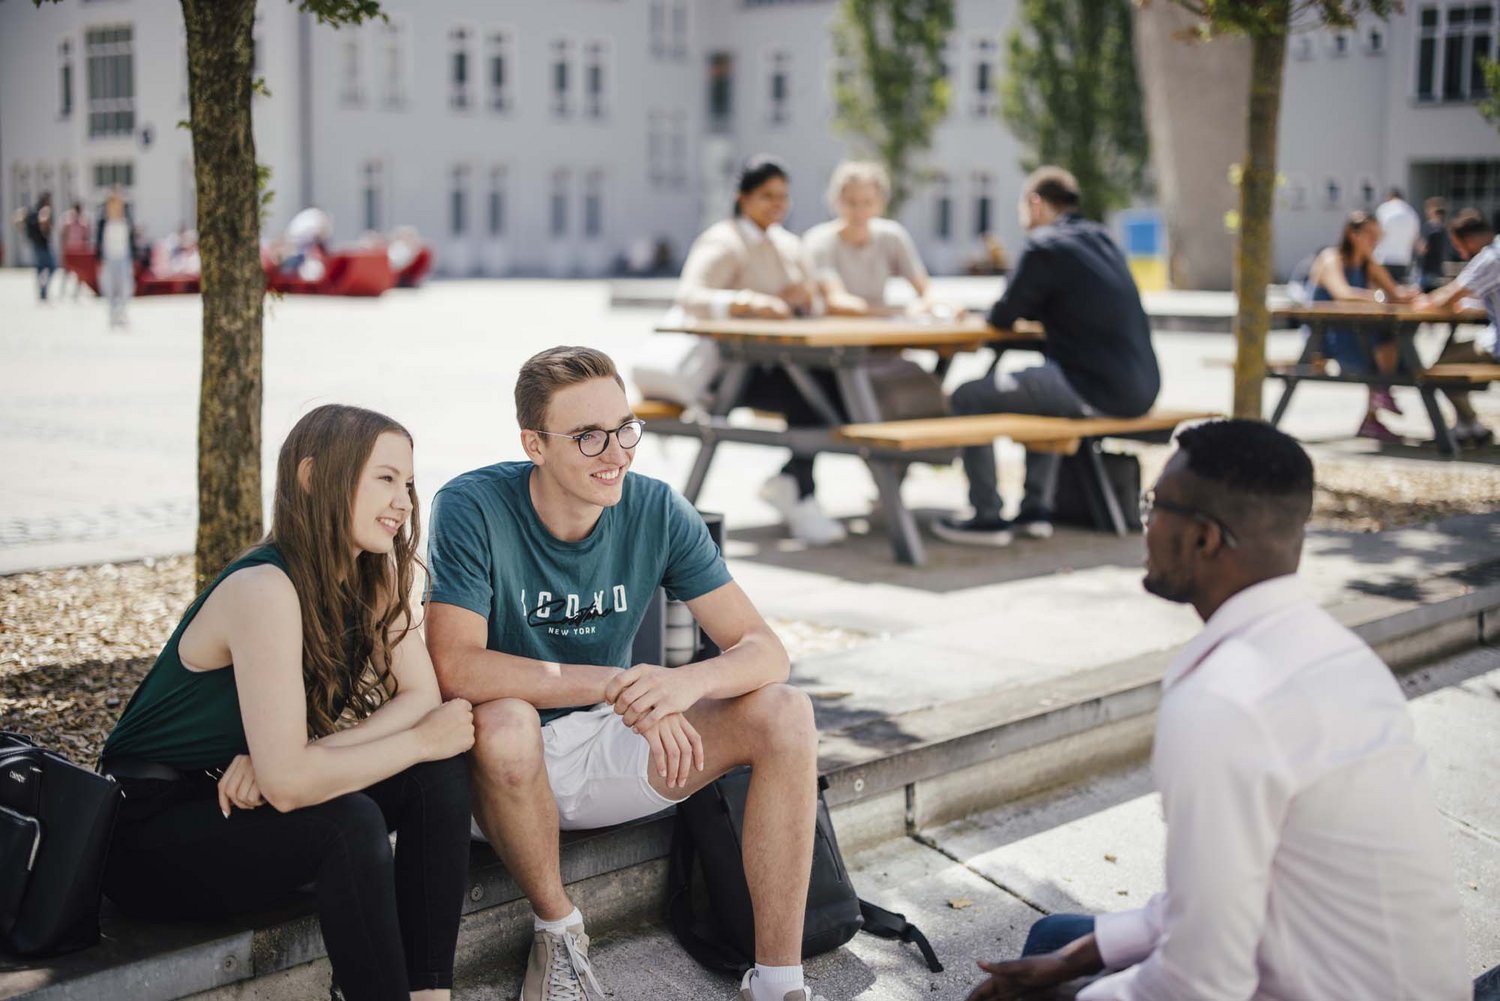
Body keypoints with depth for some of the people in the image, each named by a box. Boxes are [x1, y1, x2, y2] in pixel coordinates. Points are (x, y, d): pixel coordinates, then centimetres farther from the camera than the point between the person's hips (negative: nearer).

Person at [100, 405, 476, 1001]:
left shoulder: (373, 576, -2)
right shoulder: (264, 590, -27)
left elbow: (421, 697, -8)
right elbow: (287, 783, -30)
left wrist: (298, 754, -22)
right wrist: (420, 740, -20)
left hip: (249, 805, 8)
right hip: (152, 834, -7)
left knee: (441, 774, -13)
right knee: (349, 824, -32)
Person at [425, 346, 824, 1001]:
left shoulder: (657, 511, -9)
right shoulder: (473, 508, -19)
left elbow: (763, 648, -11)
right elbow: (454, 666, -31)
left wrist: (688, 682, -35)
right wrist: (616, 686, -34)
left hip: (610, 749, 4)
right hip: (514, 770, -3)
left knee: (785, 713, -16)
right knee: (504, 721, -38)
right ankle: (557, 928, -10)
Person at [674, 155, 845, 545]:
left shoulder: (788, 245, 20)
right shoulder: (722, 243, -5)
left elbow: (817, 302, 20)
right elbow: (690, 297, -21)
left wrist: (803, 294, -6)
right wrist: (749, 302, -38)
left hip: (780, 362, 7)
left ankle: (789, 481, -10)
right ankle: (801, 498, -19)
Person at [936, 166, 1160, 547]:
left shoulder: (1043, 247, -9)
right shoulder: (1100, 238, 17)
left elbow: (1002, 318, -3)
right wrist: (1026, 310, 22)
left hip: (1097, 392, -9)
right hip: (1141, 389, 9)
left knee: (968, 398, 1)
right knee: (1042, 385, 36)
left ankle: (987, 518, 5)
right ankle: (1035, 509, 31)